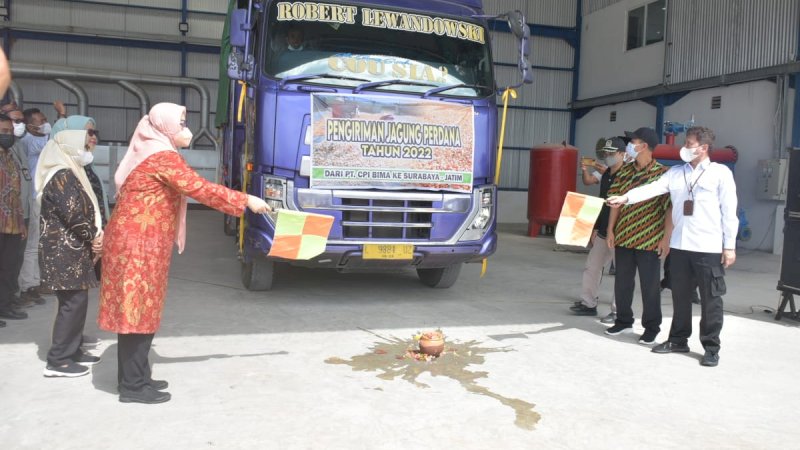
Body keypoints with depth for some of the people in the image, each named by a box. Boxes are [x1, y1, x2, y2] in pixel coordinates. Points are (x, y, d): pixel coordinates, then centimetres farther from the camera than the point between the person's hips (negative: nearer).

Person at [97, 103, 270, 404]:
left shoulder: (154, 155, 17)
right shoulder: (163, 156, -14)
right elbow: (200, 188, -21)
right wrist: (246, 200, -17)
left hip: (140, 242, 10)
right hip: (137, 244, -10)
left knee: (138, 310, 13)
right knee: (137, 310, -4)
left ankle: (134, 376, 22)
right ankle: (133, 385, 3)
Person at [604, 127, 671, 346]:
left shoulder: (662, 174, -9)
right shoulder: (625, 172, 7)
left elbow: (670, 208, -9)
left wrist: (666, 238, -13)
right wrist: (611, 229, 7)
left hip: (649, 241, -5)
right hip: (623, 237, 5)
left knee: (650, 285, 4)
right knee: (622, 282, 12)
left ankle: (651, 328, 16)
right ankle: (624, 321, 28)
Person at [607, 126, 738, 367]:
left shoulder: (720, 173, -2)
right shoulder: (676, 173, 10)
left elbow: (729, 212, -3)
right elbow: (653, 188, -3)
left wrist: (729, 246, -6)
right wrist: (625, 197, -20)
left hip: (709, 248, -4)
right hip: (680, 245, 5)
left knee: (710, 299, 3)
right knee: (680, 295, 13)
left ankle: (711, 348, 14)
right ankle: (678, 340, 27)